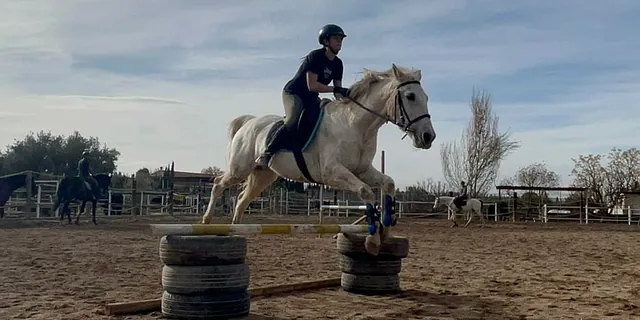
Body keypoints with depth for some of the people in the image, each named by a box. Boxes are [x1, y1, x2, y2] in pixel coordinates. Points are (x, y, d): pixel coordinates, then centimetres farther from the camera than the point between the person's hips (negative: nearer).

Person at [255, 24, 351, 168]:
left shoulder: (337, 64, 4)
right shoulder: (315, 56, -19)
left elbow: (338, 91, 5)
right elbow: (312, 86, -27)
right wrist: (335, 89, -31)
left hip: (311, 98, 9)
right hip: (292, 93, -9)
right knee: (294, 122, -33)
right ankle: (266, 154, -29)